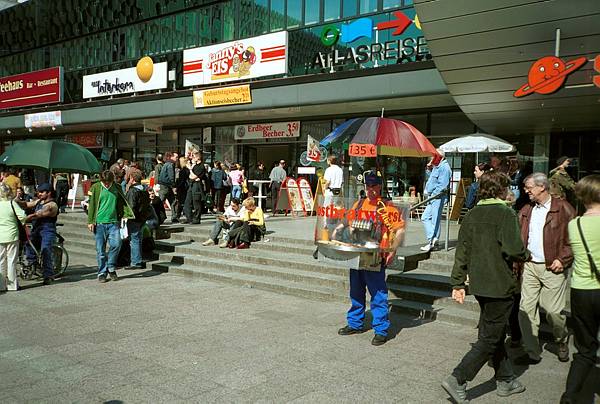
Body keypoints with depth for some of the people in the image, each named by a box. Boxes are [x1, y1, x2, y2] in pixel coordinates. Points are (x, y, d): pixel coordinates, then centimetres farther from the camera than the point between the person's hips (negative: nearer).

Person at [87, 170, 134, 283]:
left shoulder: (117, 188, 7)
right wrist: (90, 221, -1)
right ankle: (102, 273, 14)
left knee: (116, 243, -14)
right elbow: (92, 206, 3)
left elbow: (123, 203, 13)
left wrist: (125, 215, -4)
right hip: (99, 223, -1)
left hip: (113, 222, 1)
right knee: (100, 249, 2)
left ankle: (111, 267, 7)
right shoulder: (95, 188, 2)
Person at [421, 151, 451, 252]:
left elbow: (442, 185, -19)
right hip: (432, 198, 10)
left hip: (438, 198, -10)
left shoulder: (444, 167, -12)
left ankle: (432, 241, -3)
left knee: (435, 220, -6)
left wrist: (433, 194, -18)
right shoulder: (436, 167, 19)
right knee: (425, 218, 9)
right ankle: (433, 239, 11)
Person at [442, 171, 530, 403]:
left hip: (479, 285, 7)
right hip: (500, 285, -7)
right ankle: (458, 380, -4)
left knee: (495, 332, 20)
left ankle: (505, 380, 33)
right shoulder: (506, 214, -13)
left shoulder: (471, 215, 6)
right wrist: (526, 255, 0)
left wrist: (458, 283, 10)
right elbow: (512, 249, -23)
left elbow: (461, 252, 6)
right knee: (489, 339, 1)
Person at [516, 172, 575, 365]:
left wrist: (563, 259, -13)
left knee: (553, 311, 2)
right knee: (526, 310, 0)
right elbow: (519, 238, 14)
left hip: (553, 267, -5)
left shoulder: (563, 208, -4)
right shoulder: (525, 211, 13)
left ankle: (562, 341, 32)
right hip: (529, 267, 5)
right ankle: (532, 352, 11)